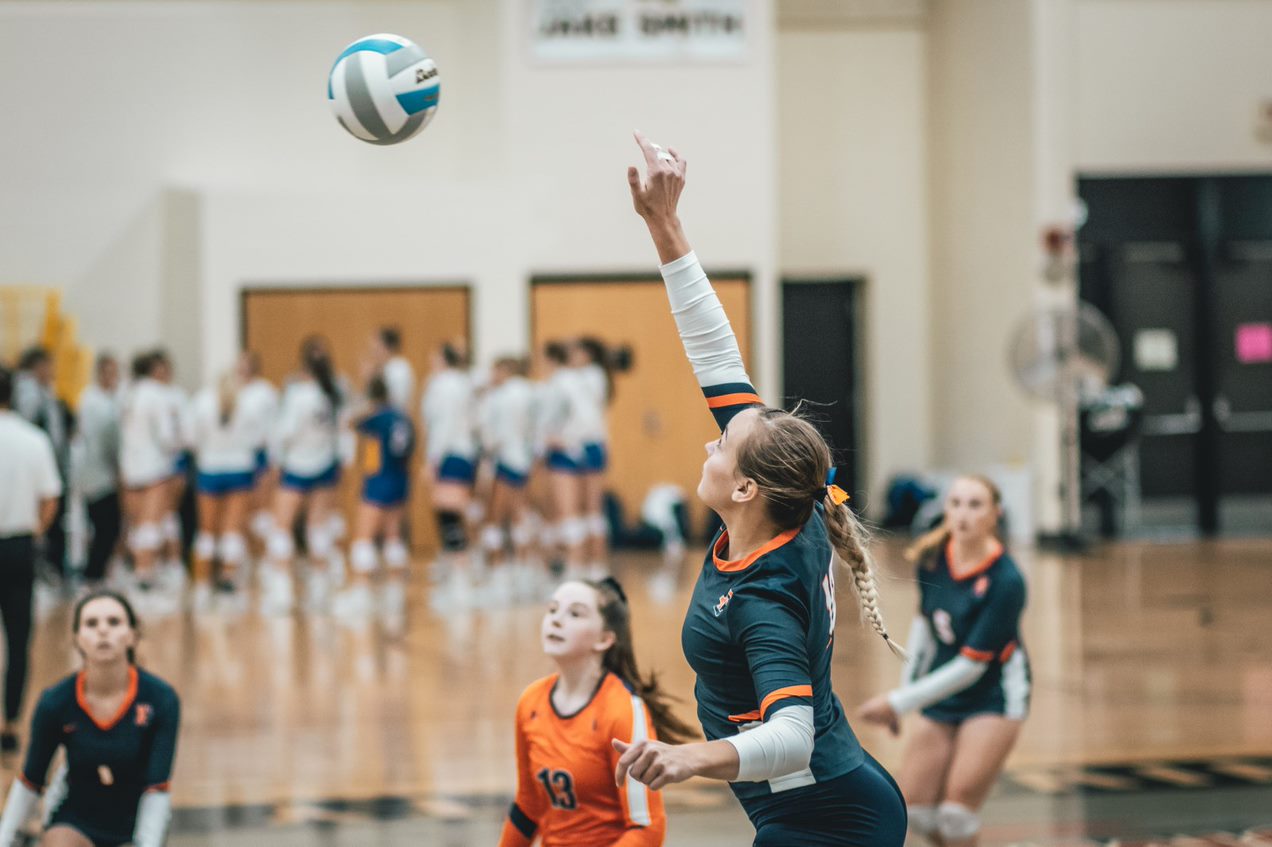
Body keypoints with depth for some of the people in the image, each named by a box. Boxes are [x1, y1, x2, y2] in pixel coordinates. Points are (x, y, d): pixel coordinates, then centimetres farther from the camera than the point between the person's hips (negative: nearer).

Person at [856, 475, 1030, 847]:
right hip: (942, 696, 6)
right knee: (916, 810, 2)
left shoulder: (1005, 581, -25)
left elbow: (970, 666, -22)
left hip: (993, 697, -6)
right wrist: (905, 685, 10)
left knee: (956, 811, -15)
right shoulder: (933, 557, -8)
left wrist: (899, 702, -20)